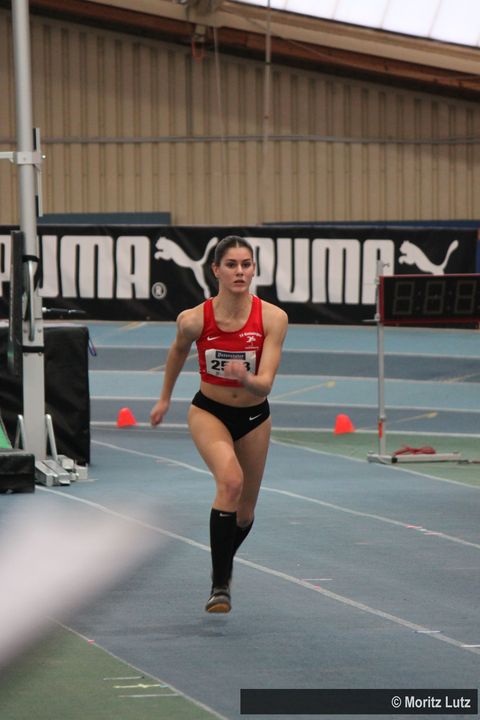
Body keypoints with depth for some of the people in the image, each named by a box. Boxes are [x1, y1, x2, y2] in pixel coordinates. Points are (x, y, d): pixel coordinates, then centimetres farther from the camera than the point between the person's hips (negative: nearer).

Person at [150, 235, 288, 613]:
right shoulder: (194, 319, -20)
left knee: (245, 513, 16)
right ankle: (220, 585, -27)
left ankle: (225, 563, 50)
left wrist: (246, 378, -47)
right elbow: (179, 351, 4)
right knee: (231, 479, -31)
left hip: (254, 417, 2)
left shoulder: (273, 318, -21)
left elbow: (265, 383, -26)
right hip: (209, 412, -2)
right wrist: (165, 397, 15)